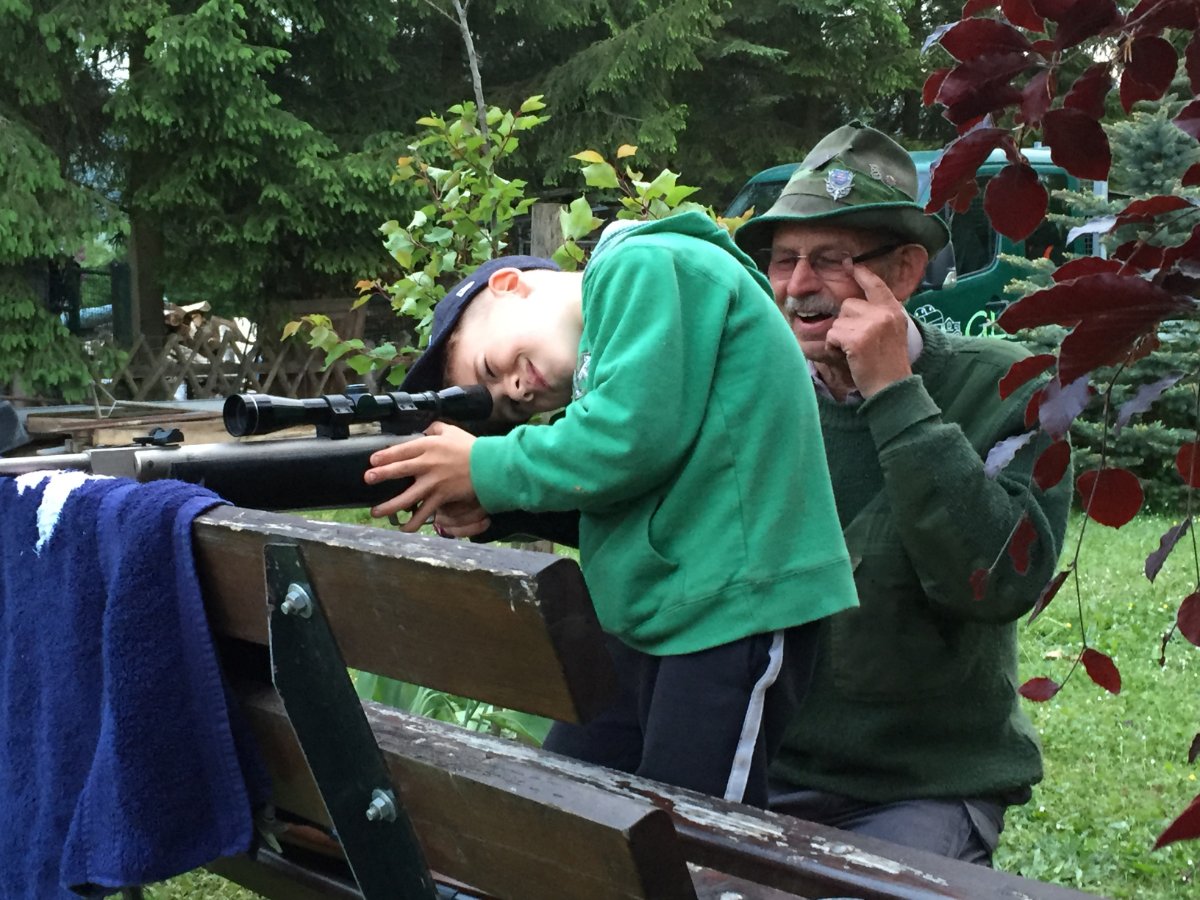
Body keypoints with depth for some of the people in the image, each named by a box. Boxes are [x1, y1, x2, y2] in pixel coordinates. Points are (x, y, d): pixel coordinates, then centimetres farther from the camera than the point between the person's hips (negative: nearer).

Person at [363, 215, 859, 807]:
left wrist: (486, 470, -7)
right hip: (649, 623, 10)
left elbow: (636, 434, -19)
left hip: (733, 609, -10)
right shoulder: (593, 363, 19)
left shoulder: (643, 268, -8)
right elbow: (611, 505, 15)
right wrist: (493, 508, 0)